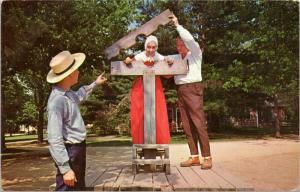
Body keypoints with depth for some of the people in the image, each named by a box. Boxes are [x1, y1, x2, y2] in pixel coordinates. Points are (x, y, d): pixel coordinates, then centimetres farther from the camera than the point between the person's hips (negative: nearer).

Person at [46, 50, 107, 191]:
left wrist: (95, 84, 40)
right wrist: (65, 168, -25)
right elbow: (54, 139, -26)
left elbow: (79, 96, 33)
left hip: (78, 149, 10)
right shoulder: (57, 100, -24)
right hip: (69, 151, -10)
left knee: (79, 188, 23)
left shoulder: (68, 94, 6)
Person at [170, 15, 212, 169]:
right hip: (180, 91, 7)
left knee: (199, 123, -10)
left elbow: (189, 39, -16)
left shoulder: (195, 53, 0)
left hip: (193, 89, -6)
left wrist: (177, 25, -10)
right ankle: (194, 157, 10)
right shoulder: (177, 57, 18)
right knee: (187, 125, 4)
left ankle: (207, 158, -5)